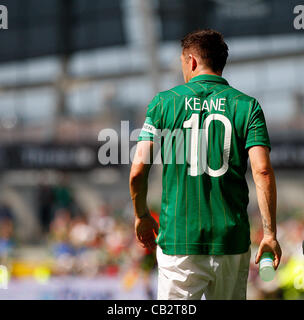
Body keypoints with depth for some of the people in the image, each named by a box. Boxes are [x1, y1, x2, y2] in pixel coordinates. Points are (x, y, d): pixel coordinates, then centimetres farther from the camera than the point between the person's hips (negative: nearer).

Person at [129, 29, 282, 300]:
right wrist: (270, 234, -5)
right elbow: (262, 171, -8)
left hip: (178, 240, -1)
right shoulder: (247, 106, 3)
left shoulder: (165, 102, 2)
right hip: (232, 242, 1)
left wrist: (141, 216, 14)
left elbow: (138, 169, -2)